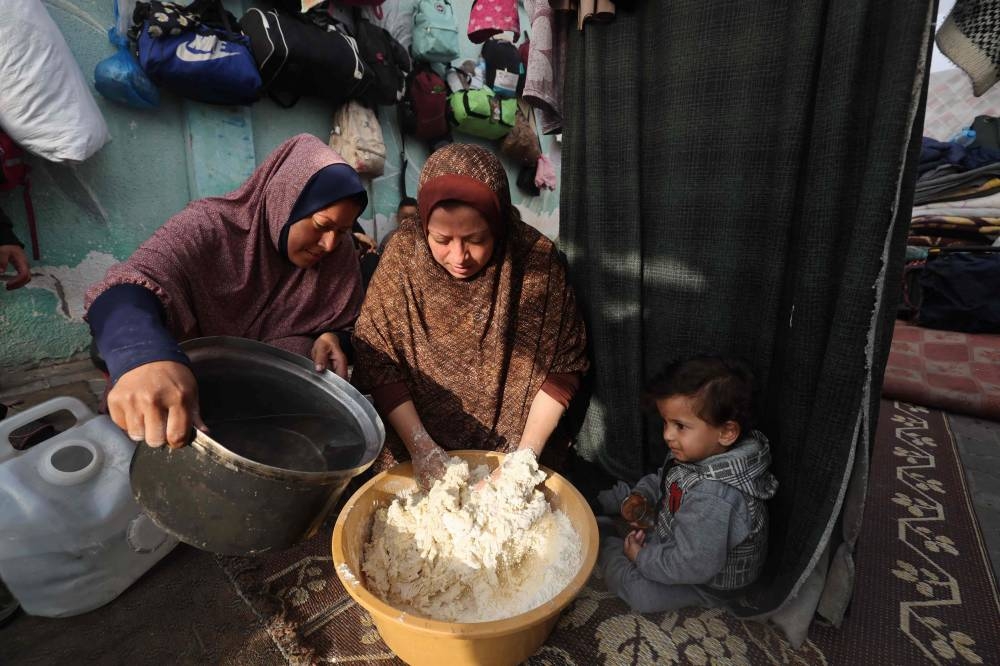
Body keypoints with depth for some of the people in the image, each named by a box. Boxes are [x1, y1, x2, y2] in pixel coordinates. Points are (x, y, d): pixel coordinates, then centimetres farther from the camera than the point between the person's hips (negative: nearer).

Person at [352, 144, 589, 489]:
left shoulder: (536, 260, -15)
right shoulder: (404, 252, -12)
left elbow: (563, 365, -8)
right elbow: (376, 358, -9)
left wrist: (528, 451, -13)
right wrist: (419, 444, -15)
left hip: (511, 443, 0)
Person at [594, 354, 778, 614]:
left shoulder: (713, 498, -42)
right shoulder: (700, 453, -15)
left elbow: (694, 566, -35)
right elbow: (661, 480, 5)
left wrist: (642, 557, -22)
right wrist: (640, 497, -14)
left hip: (709, 582, -8)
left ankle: (606, 541, 1)